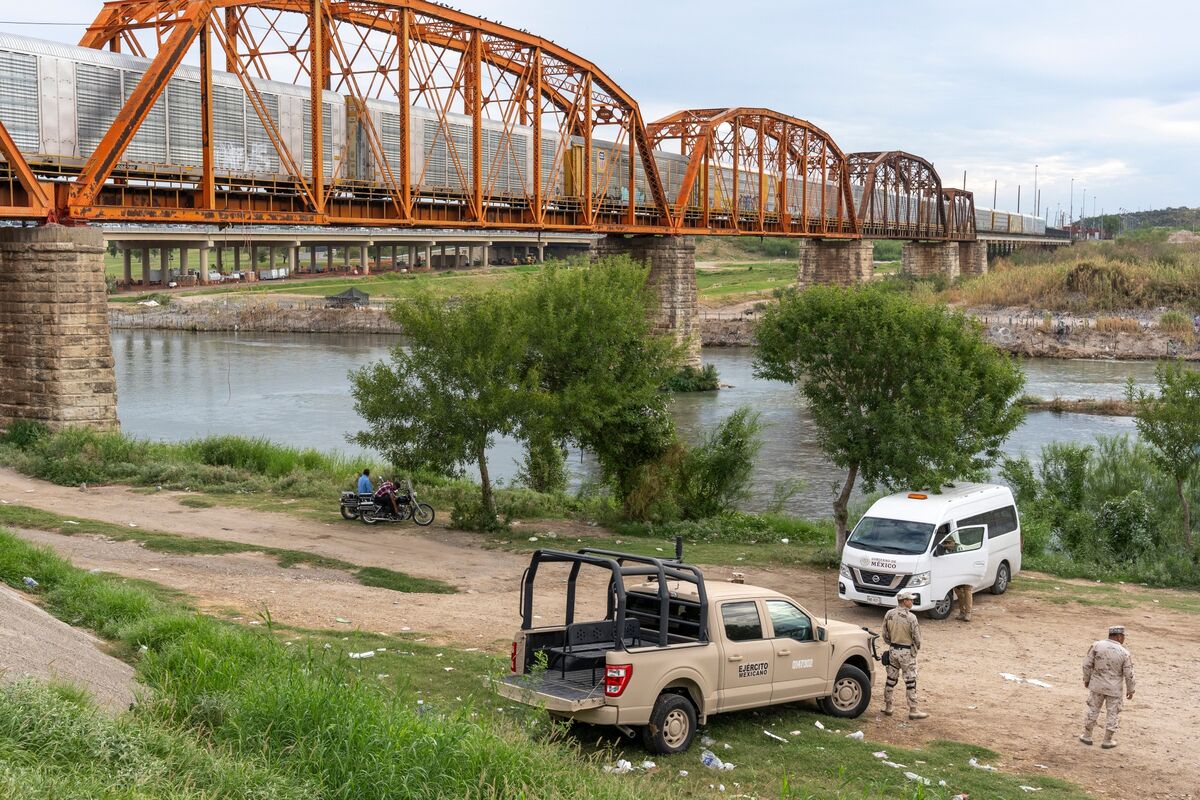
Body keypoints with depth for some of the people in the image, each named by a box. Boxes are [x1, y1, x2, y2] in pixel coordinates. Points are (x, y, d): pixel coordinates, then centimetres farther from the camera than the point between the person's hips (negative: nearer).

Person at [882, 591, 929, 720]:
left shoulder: (889, 614, -2)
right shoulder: (910, 617, -19)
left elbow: (885, 635, 6)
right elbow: (917, 637, -13)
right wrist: (917, 647, 7)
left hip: (893, 650, 5)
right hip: (907, 652, -5)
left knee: (891, 680, 15)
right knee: (910, 682, 3)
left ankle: (887, 707, 22)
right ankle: (913, 710, 8)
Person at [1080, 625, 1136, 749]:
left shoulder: (1096, 645, -11)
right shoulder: (1124, 653, -15)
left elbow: (1087, 664, -7)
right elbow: (1129, 674, -9)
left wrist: (1086, 679, 9)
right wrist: (1130, 690, 5)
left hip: (1097, 685, 2)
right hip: (1114, 689, -2)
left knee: (1093, 710, 17)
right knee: (1112, 714, 13)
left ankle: (1087, 736, 25)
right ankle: (1107, 741, 21)